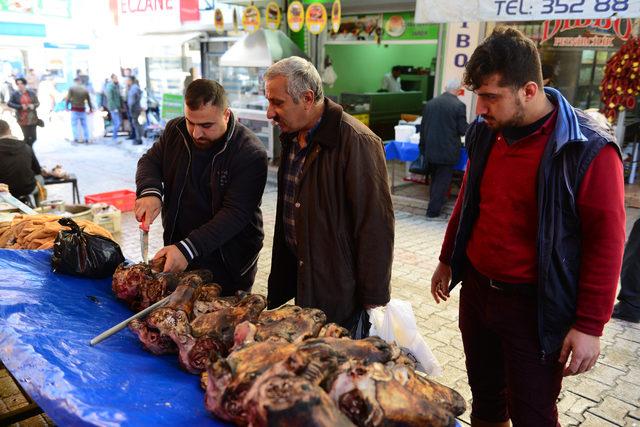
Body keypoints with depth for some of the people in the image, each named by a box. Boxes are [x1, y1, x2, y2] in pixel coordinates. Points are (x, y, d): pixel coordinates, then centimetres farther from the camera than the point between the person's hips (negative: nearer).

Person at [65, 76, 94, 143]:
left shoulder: (72, 88, -3)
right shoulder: (85, 89, 4)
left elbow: (68, 99, -8)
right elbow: (89, 100, 9)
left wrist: (67, 106, 5)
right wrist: (91, 108, 21)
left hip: (74, 109, -2)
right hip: (82, 109, 3)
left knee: (74, 124, 1)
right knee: (84, 124, 9)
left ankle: (76, 138, -9)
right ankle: (86, 138, 7)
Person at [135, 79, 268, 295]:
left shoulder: (251, 154, -22)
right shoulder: (175, 130, -3)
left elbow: (234, 214, -26)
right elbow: (150, 161, 10)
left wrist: (188, 249, -33)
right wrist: (150, 191, -13)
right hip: (177, 256, 5)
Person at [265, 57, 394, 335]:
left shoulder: (357, 142, -22)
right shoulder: (292, 137, 6)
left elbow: (375, 227, -21)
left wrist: (373, 301, -16)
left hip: (340, 291, -7)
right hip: (300, 278, 8)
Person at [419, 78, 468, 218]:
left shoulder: (430, 103, 2)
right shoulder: (459, 105, -12)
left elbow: (423, 127, 7)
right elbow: (463, 130, -10)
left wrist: (423, 147, 18)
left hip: (430, 149, 4)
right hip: (447, 150, -4)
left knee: (434, 179, 20)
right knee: (442, 180, 6)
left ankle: (434, 205, 31)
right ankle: (433, 210, 7)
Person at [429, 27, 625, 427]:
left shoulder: (587, 150, -18)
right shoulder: (485, 133, 1)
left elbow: (606, 241, -15)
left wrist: (590, 326, -14)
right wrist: (448, 259, 20)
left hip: (534, 306, -5)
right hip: (476, 289, 6)